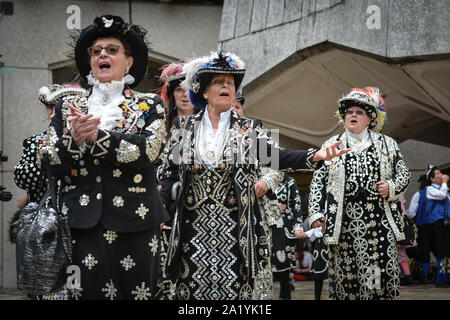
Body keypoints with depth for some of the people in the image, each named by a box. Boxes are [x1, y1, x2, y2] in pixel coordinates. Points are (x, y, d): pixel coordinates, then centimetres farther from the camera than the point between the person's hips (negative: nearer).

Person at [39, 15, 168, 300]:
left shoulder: (150, 106, 9)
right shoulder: (68, 107, 15)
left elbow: (147, 151, -10)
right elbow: (49, 164, 6)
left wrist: (96, 136, -17)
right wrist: (74, 140, -14)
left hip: (135, 223, -1)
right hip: (82, 224, 1)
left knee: (138, 293, -2)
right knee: (88, 292, -4)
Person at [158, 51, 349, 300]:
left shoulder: (249, 130, 4)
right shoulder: (185, 128, 6)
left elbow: (273, 155, -13)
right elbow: (168, 175, 8)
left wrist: (315, 156, -31)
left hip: (233, 231, 0)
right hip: (192, 230, 1)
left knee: (233, 289, -2)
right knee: (192, 289, 1)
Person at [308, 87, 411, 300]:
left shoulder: (387, 144, 13)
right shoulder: (331, 145, 13)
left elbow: (403, 174, 16)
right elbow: (318, 181, 12)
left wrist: (392, 187, -5)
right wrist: (315, 212, 4)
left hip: (378, 220, 0)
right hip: (343, 223, 0)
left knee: (380, 271, -7)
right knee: (344, 273, -1)